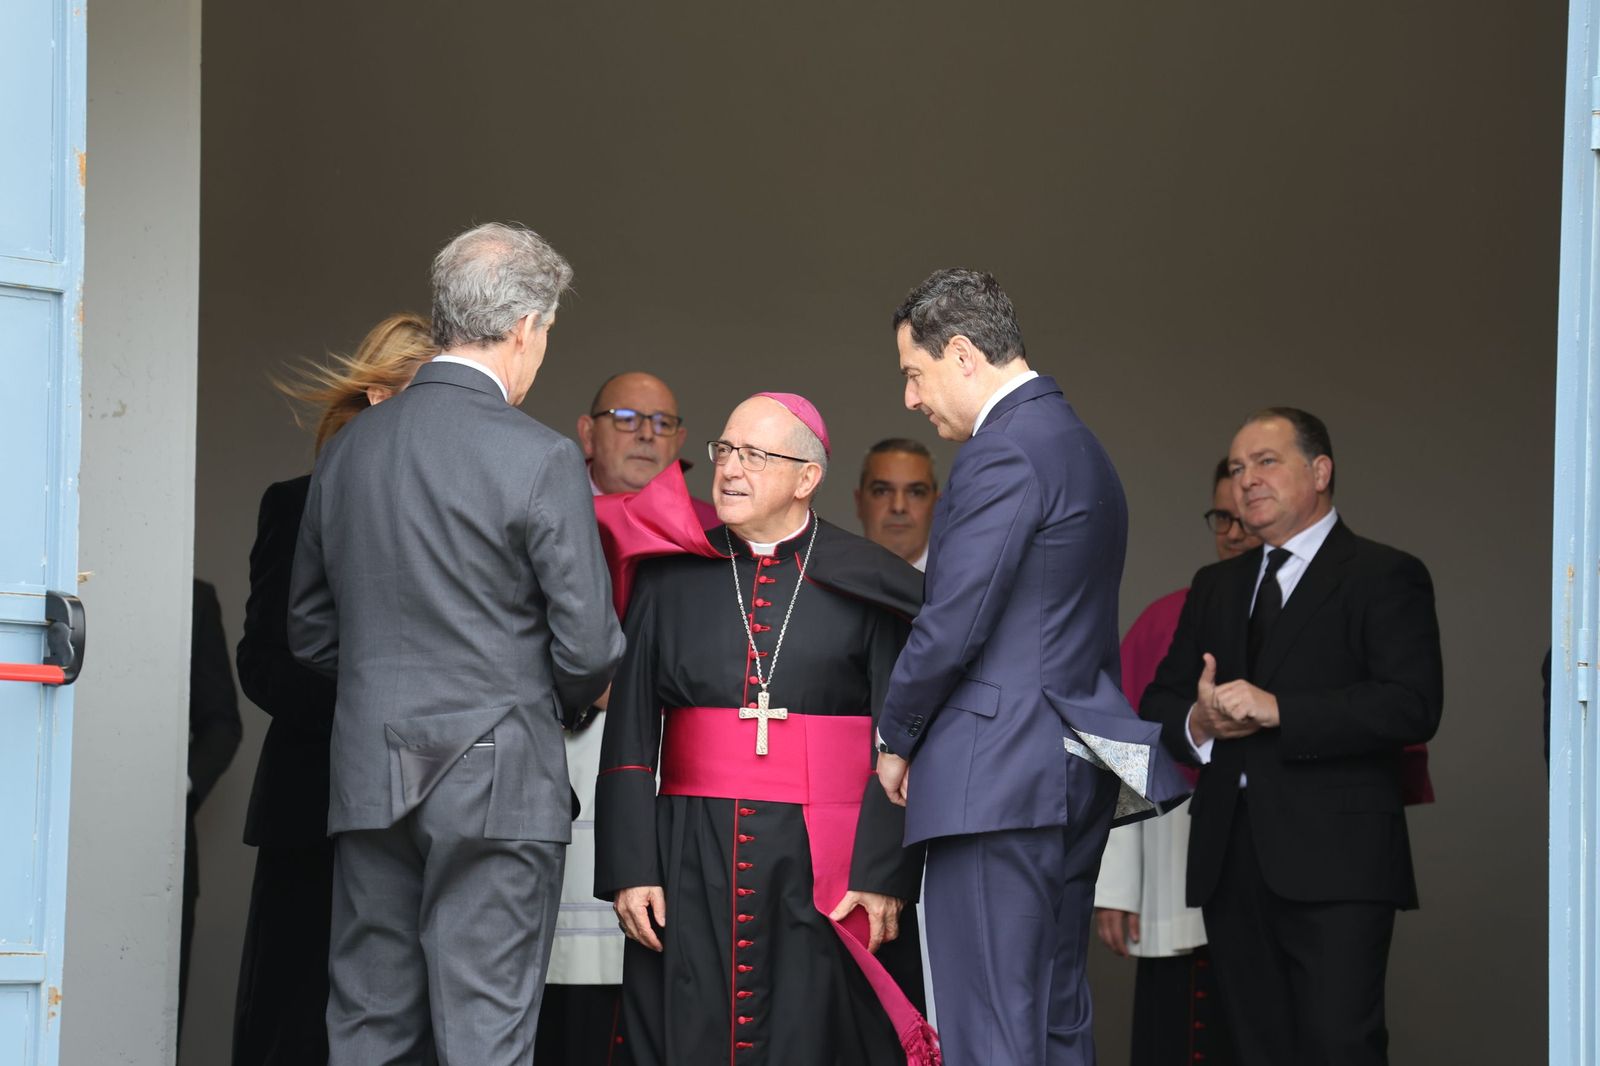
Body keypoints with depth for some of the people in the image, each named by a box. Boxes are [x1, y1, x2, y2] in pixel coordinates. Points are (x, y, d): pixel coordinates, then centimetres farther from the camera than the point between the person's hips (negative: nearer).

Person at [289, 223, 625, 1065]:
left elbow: (310, 632, 14)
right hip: (496, 783, -5)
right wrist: (560, 702, 12)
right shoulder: (540, 460, -11)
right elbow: (588, 648, -10)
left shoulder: (348, 450, 7)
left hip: (369, 779, 5)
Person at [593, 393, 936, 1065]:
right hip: (692, 866, 2)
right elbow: (629, 737, 6)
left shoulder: (866, 586, 2)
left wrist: (884, 877, -12)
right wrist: (629, 869, -2)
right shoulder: (668, 578, 9)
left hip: (824, 869, -2)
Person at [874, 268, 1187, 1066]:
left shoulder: (1003, 454, -13)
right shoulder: (1079, 445, 18)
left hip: (997, 776, -10)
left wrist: (895, 739, -2)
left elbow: (952, 627, -17)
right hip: (1076, 773, 10)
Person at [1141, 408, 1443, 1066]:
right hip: (1230, 862, 6)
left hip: (1335, 864, -6)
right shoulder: (1216, 588, 22)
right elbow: (1158, 703, 19)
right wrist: (1197, 722, -6)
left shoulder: (1384, 578, 1)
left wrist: (1277, 710, -18)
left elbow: (1412, 706, -13)